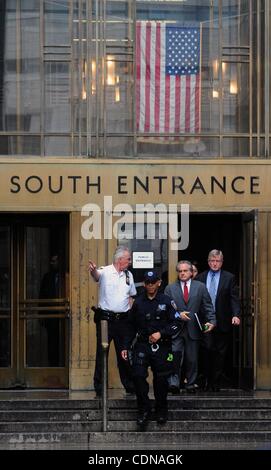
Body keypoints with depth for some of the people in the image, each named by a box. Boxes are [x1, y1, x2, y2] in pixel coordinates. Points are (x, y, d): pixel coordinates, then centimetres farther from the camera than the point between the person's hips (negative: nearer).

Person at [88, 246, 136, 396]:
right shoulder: (105, 272, -9)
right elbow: (97, 275, -33)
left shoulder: (129, 275, 10)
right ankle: (99, 388, 6)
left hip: (123, 319, 5)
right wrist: (93, 270, -57)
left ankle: (129, 386, 19)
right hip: (105, 318, -5)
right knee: (102, 353, 0)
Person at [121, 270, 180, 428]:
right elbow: (132, 326, 14)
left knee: (161, 379, 3)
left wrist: (161, 333, -15)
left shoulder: (166, 301, 0)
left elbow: (176, 323, -2)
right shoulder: (138, 303, 8)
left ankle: (162, 410, 22)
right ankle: (144, 409, 2)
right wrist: (126, 347, 11)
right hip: (142, 345, 2)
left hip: (162, 346, -2)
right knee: (138, 375, -12)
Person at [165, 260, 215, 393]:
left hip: (193, 329, 1)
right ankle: (174, 383, -8)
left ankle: (191, 384, 15)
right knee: (175, 355, -13)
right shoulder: (170, 288, 8)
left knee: (192, 359, 5)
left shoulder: (200, 287, 8)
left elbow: (208, 306, 5)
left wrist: (211, 321, -8)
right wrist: (178, 315, -11)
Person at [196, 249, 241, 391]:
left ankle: (216, 382, 12)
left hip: (222, 322, 0)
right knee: (207, 350, -6)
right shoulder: (201, 277, 7)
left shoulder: (229, 278, 3)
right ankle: (207, 379, 7)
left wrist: (236, 315, -17)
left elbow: (234, 298, -3)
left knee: (220, 352, 5)